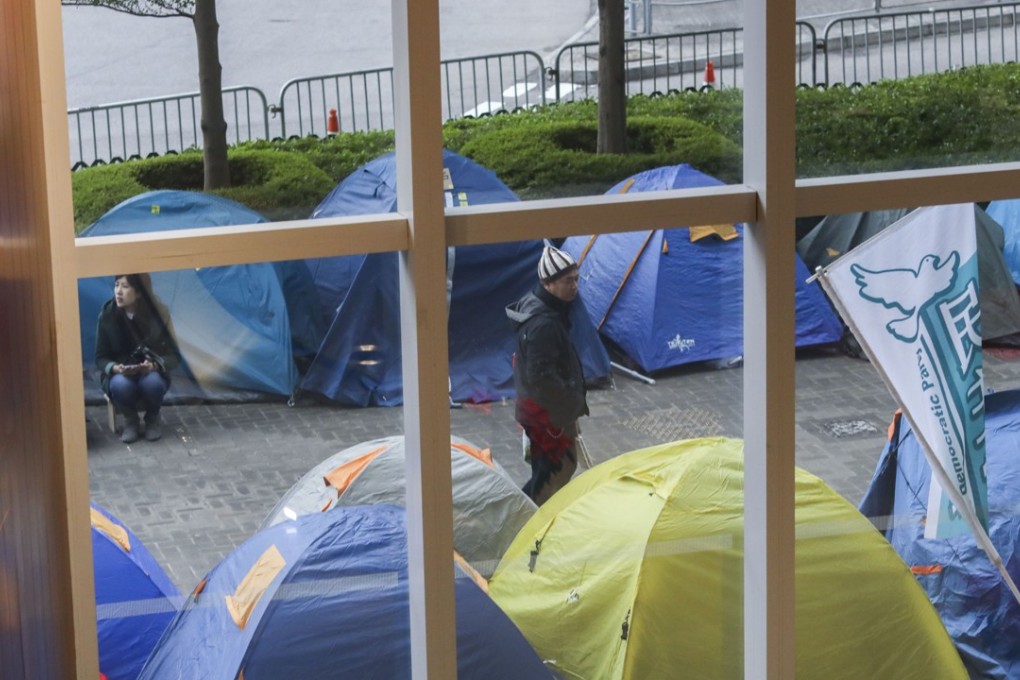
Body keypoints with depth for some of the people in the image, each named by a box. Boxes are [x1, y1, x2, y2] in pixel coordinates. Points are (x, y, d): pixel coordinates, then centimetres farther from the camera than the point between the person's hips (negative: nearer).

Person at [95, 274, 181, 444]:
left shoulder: (158, 313, -13)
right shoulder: (107, 315, -11)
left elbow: (174, 355, -8)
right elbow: (100, 358, -4)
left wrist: (154, 365, -30)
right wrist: (115, 368, -27)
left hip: (152, 373, 0)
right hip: (119, 375, 0)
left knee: (151, 382, -36)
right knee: (121, 385, -36)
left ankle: (153, 419, -2)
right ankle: (131, 420, -3)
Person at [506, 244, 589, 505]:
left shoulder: (535, 305, 3)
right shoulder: (543, 324, -30)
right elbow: (541, 376, -31)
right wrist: (573, 401, -19)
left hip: (547, 406, 10)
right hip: (548, 412, -10)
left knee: (564, 464, 21)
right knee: (557, 470, -1)